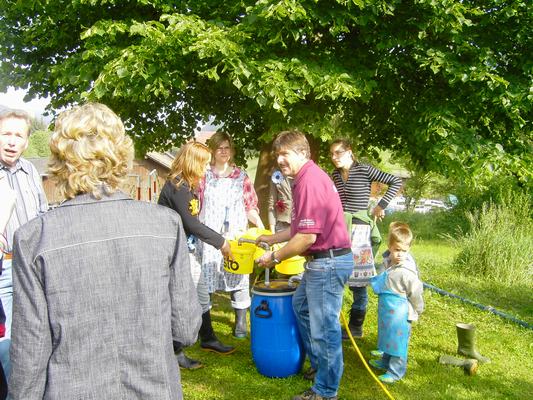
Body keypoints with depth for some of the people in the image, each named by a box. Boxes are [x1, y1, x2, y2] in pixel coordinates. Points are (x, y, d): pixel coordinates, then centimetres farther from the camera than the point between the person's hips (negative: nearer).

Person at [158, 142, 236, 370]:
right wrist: (220, 242, -14)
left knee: (202, 297, 19)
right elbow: (191, 224, -20)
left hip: (188, 251, 10)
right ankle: (175, 352, 14)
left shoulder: (186, 186, 11)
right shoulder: (176, 186, -18)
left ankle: (208, 339, 36)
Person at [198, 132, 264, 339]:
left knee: (238, 278, 1)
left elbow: (250, 206, 8)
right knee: (205, 277, 1)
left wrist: (261, 226, -7)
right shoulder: (204, 176, 7)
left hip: (236, 235, 1)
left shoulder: (241, 176, 9)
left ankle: (240, 322, 12)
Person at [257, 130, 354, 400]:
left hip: (327, 262, -11)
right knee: (301, 306, 27)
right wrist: (273, 238, 23)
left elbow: (307, 237, -24)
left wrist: (275, 257, -12)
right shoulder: (309, 176, 12)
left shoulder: (310, 181, -21)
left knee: (323, 328, 1)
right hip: (324, 260, 11)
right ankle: (318, 365, 39)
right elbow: (303, 227, 19)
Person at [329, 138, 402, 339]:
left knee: (357, 281, 2)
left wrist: (381, 205, -8)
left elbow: (396, 182, -6)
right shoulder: (335, 175, 9)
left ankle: (356, 327, 14)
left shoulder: (364, 170, -8)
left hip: (359, 230, -5)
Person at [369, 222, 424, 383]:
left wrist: (418, 310, -4)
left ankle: (396, 371, 19)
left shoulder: (407, 272, -26)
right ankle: (386, 361, 43)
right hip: (386, 309, 8)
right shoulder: (387, 262, -2)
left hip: (400, 314, -8)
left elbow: (415, 293, -15)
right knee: (388, 338, 25)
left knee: (398, 340, 5)